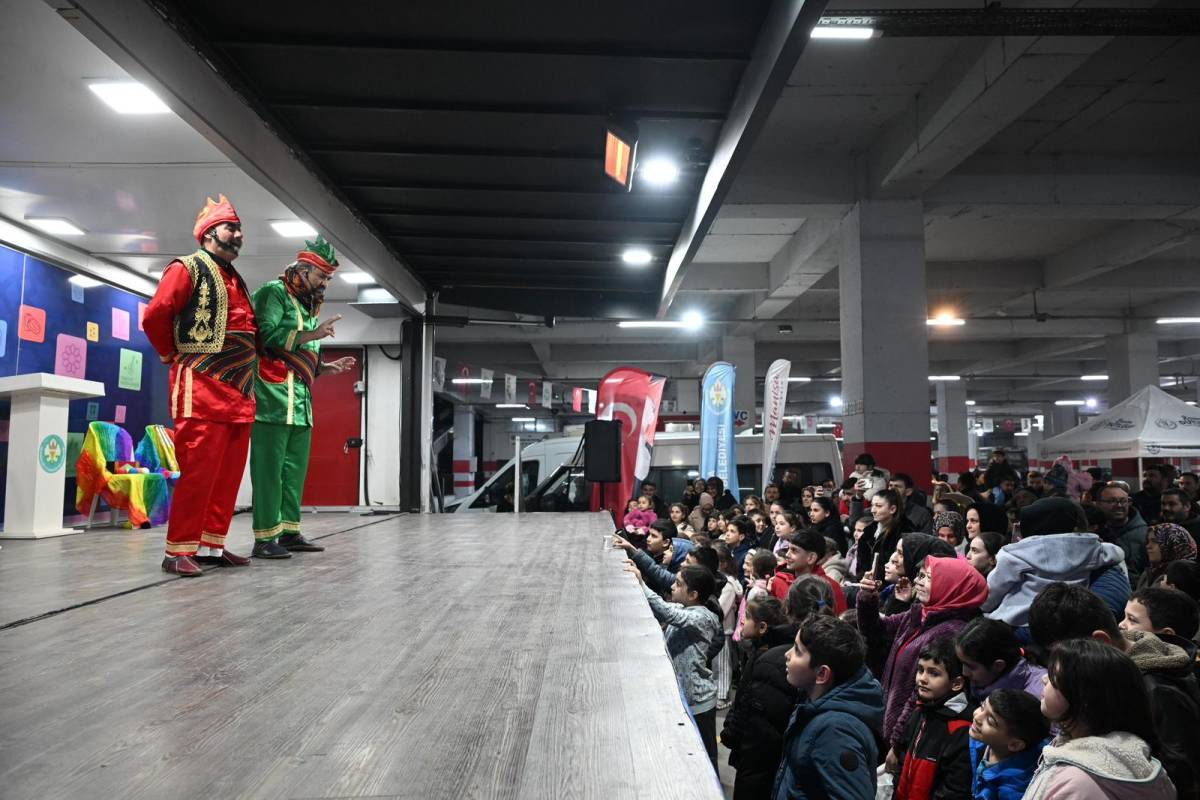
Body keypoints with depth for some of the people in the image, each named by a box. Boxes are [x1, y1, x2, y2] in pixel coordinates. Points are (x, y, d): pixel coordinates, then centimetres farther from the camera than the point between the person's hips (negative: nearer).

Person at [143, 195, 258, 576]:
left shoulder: (236, 280, 23)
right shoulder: (187, 268, -1)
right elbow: (154, 316, -10)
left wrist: (245, 365, 15)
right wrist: (174, 355, 0)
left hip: (239, 391, 8)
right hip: (202, 388, -8)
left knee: (229, 472, 7)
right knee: (198, 470, -9)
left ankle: (212, 545, 15)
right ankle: (179, 551, -2)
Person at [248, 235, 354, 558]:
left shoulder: (308, 307, 24)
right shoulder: (274, 292, -1)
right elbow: (267, 335, -17)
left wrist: (330, 367, 13)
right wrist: (312, 335, -13)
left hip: (300, 403, 9)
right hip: (274, 399, -9)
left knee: (295, 470, 10)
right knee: (269, 468, -7)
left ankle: (289, 532, 17)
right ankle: (265, 538, -4)